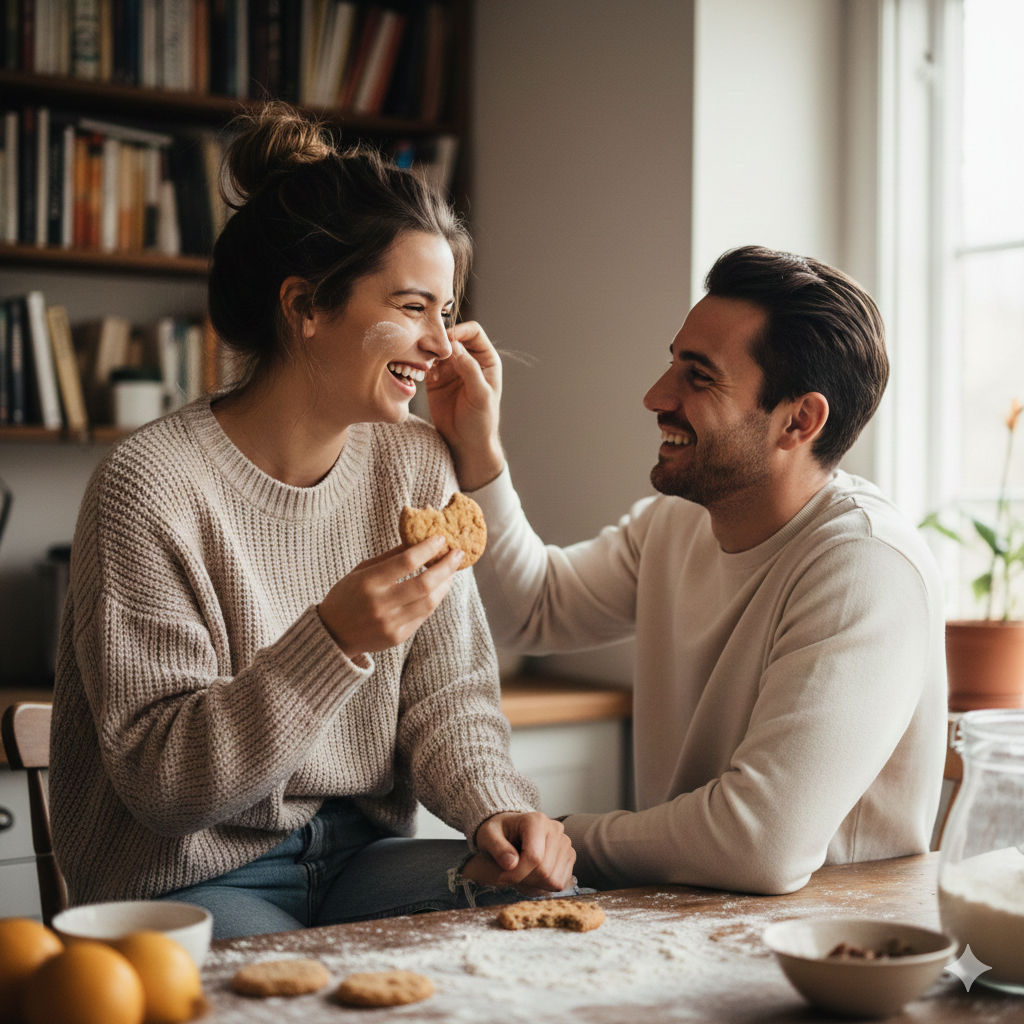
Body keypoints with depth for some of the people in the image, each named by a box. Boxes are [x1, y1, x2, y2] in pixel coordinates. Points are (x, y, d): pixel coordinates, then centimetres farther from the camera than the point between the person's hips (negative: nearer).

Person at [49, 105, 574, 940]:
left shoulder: (415, 465, 3)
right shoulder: (152, 487, -17)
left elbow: (446, 697, 4)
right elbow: (159, 783, -18)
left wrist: (496, 808, -17)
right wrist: (335, 642, -31)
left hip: (360, 856, 6)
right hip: (191, 881, -5)